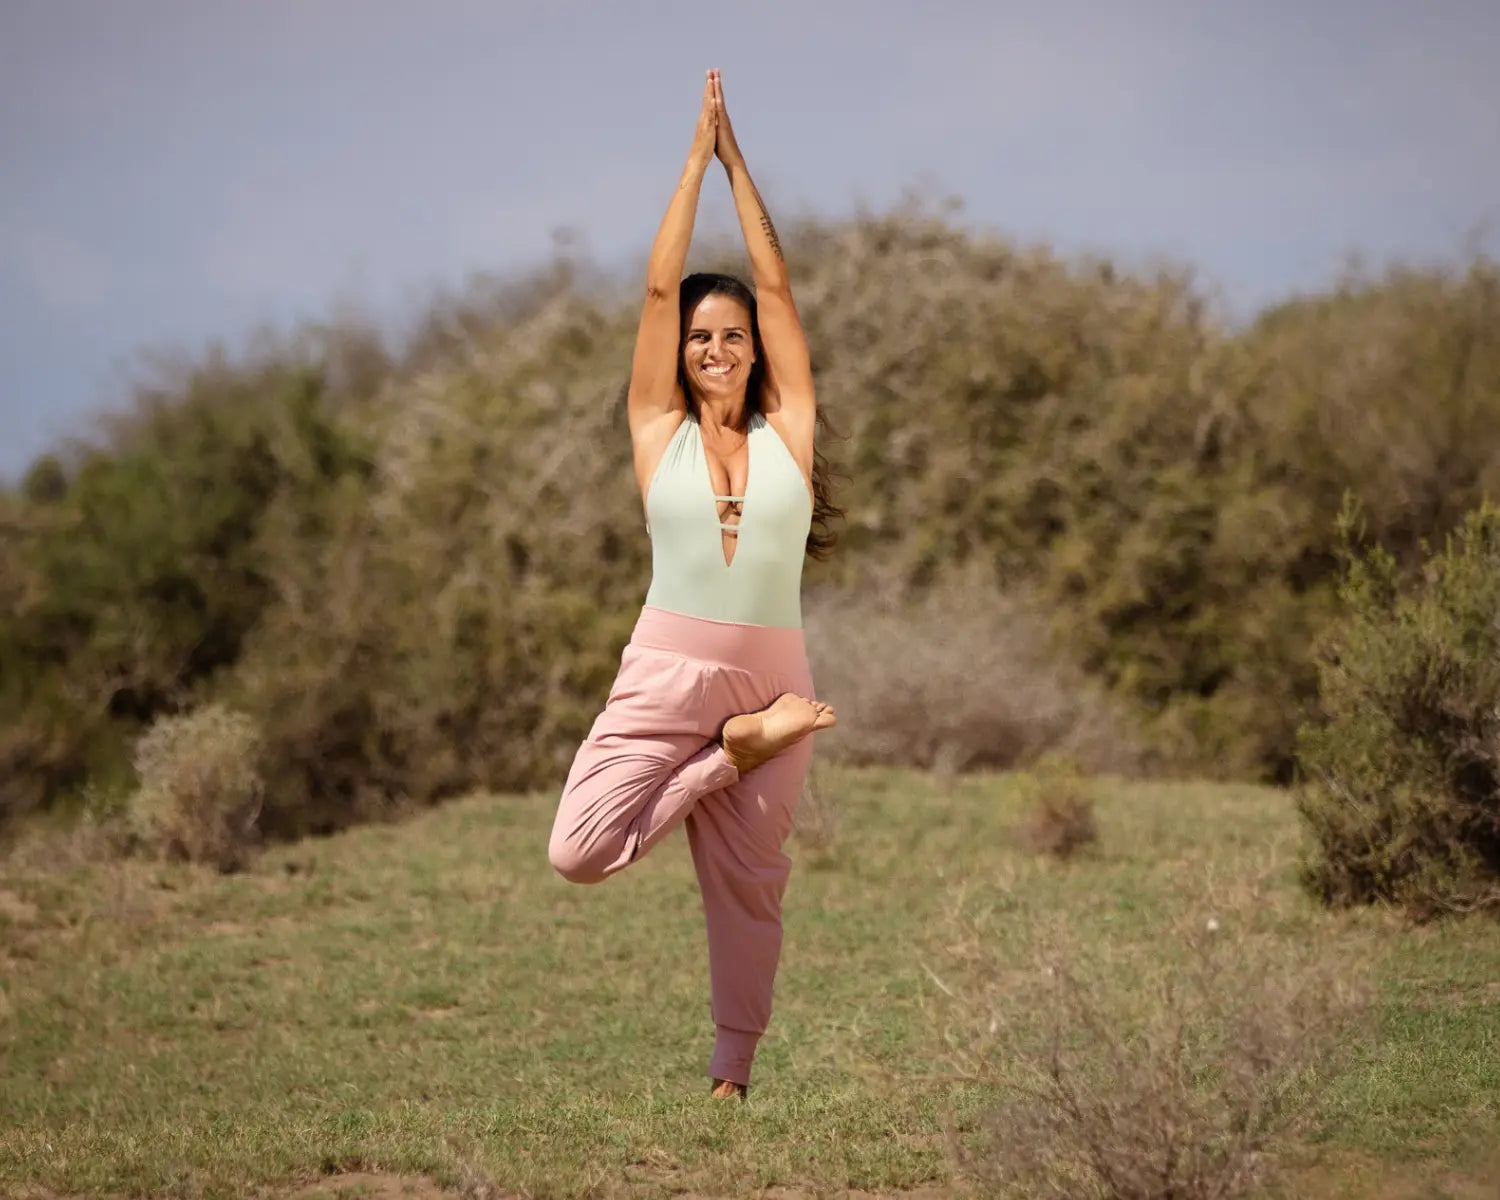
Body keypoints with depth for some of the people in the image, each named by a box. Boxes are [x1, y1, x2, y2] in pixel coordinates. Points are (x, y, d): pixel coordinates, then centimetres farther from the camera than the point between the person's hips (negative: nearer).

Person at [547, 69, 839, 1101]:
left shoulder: (785, 430, 7)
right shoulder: (659, 431, 4)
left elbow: (777, 287, 7)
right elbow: (661, 286, 4)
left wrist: (737, 159, 10)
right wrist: (697, 155, 6)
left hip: (774, 673, 1)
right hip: (668, 669, -1)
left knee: (749, 884, 5)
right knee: (577, 852, -16)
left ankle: (733, 1075, 18)